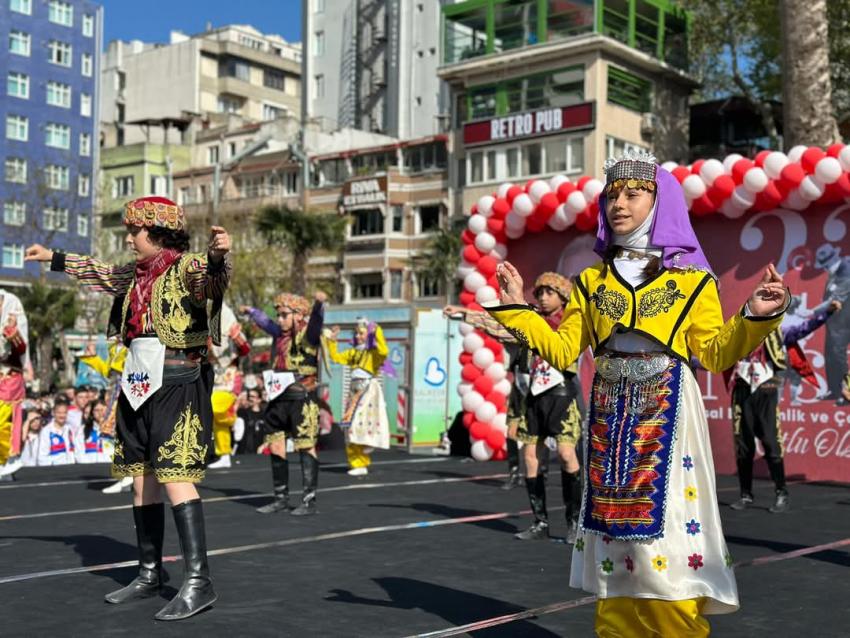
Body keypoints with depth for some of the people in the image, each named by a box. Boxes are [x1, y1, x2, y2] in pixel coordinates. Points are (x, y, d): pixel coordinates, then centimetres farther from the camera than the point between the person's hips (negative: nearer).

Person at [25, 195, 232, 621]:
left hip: (178, 384, -9)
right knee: (141, 479, 11)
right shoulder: (135, 275, 16)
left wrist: (217, 255, -53)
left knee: (175, 477, -16)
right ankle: (149, 575, 21)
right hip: (138, 385, 9)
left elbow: (213, 279, -31)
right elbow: (98, 272, 35)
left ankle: (198, 581, -14)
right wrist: (53, 259, 45)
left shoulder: (187, 266, -9)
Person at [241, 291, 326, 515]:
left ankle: (309, 500, -4)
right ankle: (281, 498, 20)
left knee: (306, 447, -6)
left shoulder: (306, 334, -6)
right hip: (278, 399, 8)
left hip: (302, 398, -8)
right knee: (275, 446, 10)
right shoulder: (280, 334, 17)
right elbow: (266, 322, 37)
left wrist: (319, 303, -48)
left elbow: (316, 320, -27)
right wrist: (251, 311, 54)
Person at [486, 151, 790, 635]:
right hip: (611, 416, 3)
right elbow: (564, 351, 9)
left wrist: (756, 317, -14)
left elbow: (715, 354, 0)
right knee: (616, 533, 5)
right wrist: (517, 310, 4)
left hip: (666, 415, -3)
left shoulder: (691, 278, 3)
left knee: (666, 530, -6)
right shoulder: (592, 281, 11)